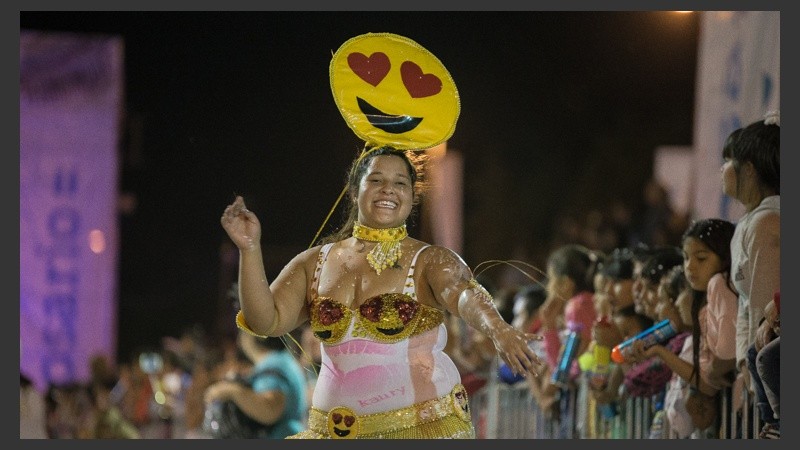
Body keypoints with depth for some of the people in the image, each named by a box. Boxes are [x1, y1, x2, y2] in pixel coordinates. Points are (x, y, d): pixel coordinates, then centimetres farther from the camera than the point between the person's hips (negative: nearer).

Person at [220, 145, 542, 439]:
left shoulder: (431, 262, -5)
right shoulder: (315, 263, 7)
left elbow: (464, 293, -25)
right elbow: (266, 320, -1)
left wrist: (498, 330, -47)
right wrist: (250, 249, -12)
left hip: (423, 426, -3)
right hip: (336, 430, 3)